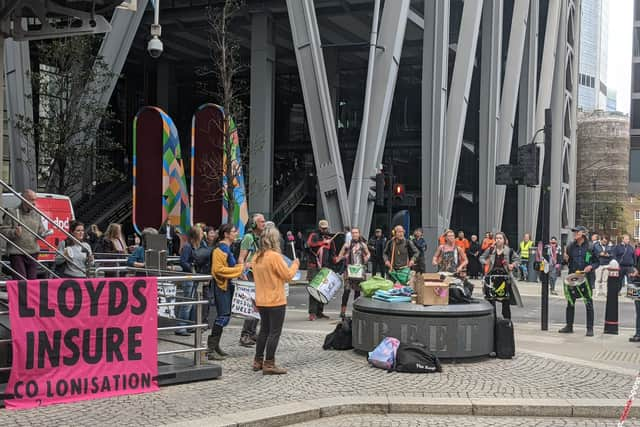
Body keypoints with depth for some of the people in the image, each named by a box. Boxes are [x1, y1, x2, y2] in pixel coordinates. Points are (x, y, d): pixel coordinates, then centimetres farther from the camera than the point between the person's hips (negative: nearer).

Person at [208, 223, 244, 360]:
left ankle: (215, 346, 19)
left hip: (228, 285, 10)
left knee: (224, 316, 12)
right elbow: (219, 269, -22)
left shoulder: (227, 248, 16)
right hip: (221, 285, -10)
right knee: (223, 316, -11)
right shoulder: (219, 249, -15)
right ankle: (211, 349, -8)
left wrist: (241, 267, 13)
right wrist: (239, 269, -18)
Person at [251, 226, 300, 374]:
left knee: (264, 330, 18)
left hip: (261, 301, 8)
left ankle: (258, 361, 23)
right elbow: (288, 276, -13)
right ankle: (269, 364, 1)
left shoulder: (257, 257, 6)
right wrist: (295, 265, 4)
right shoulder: (275, 256, -18)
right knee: (274, 332, 0)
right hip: (275, 301, -8)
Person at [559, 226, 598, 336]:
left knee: (588, 303, -2)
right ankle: (569, 326, 20)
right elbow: (567, 262, 16)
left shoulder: (591, 247, -2)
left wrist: (591, 266, -16)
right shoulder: (570, 246, 8)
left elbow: (598, 262, 3)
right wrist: (565, 259, -6)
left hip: (586, 277, -4)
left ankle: (590, 328, 4)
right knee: (570, 302, 9)